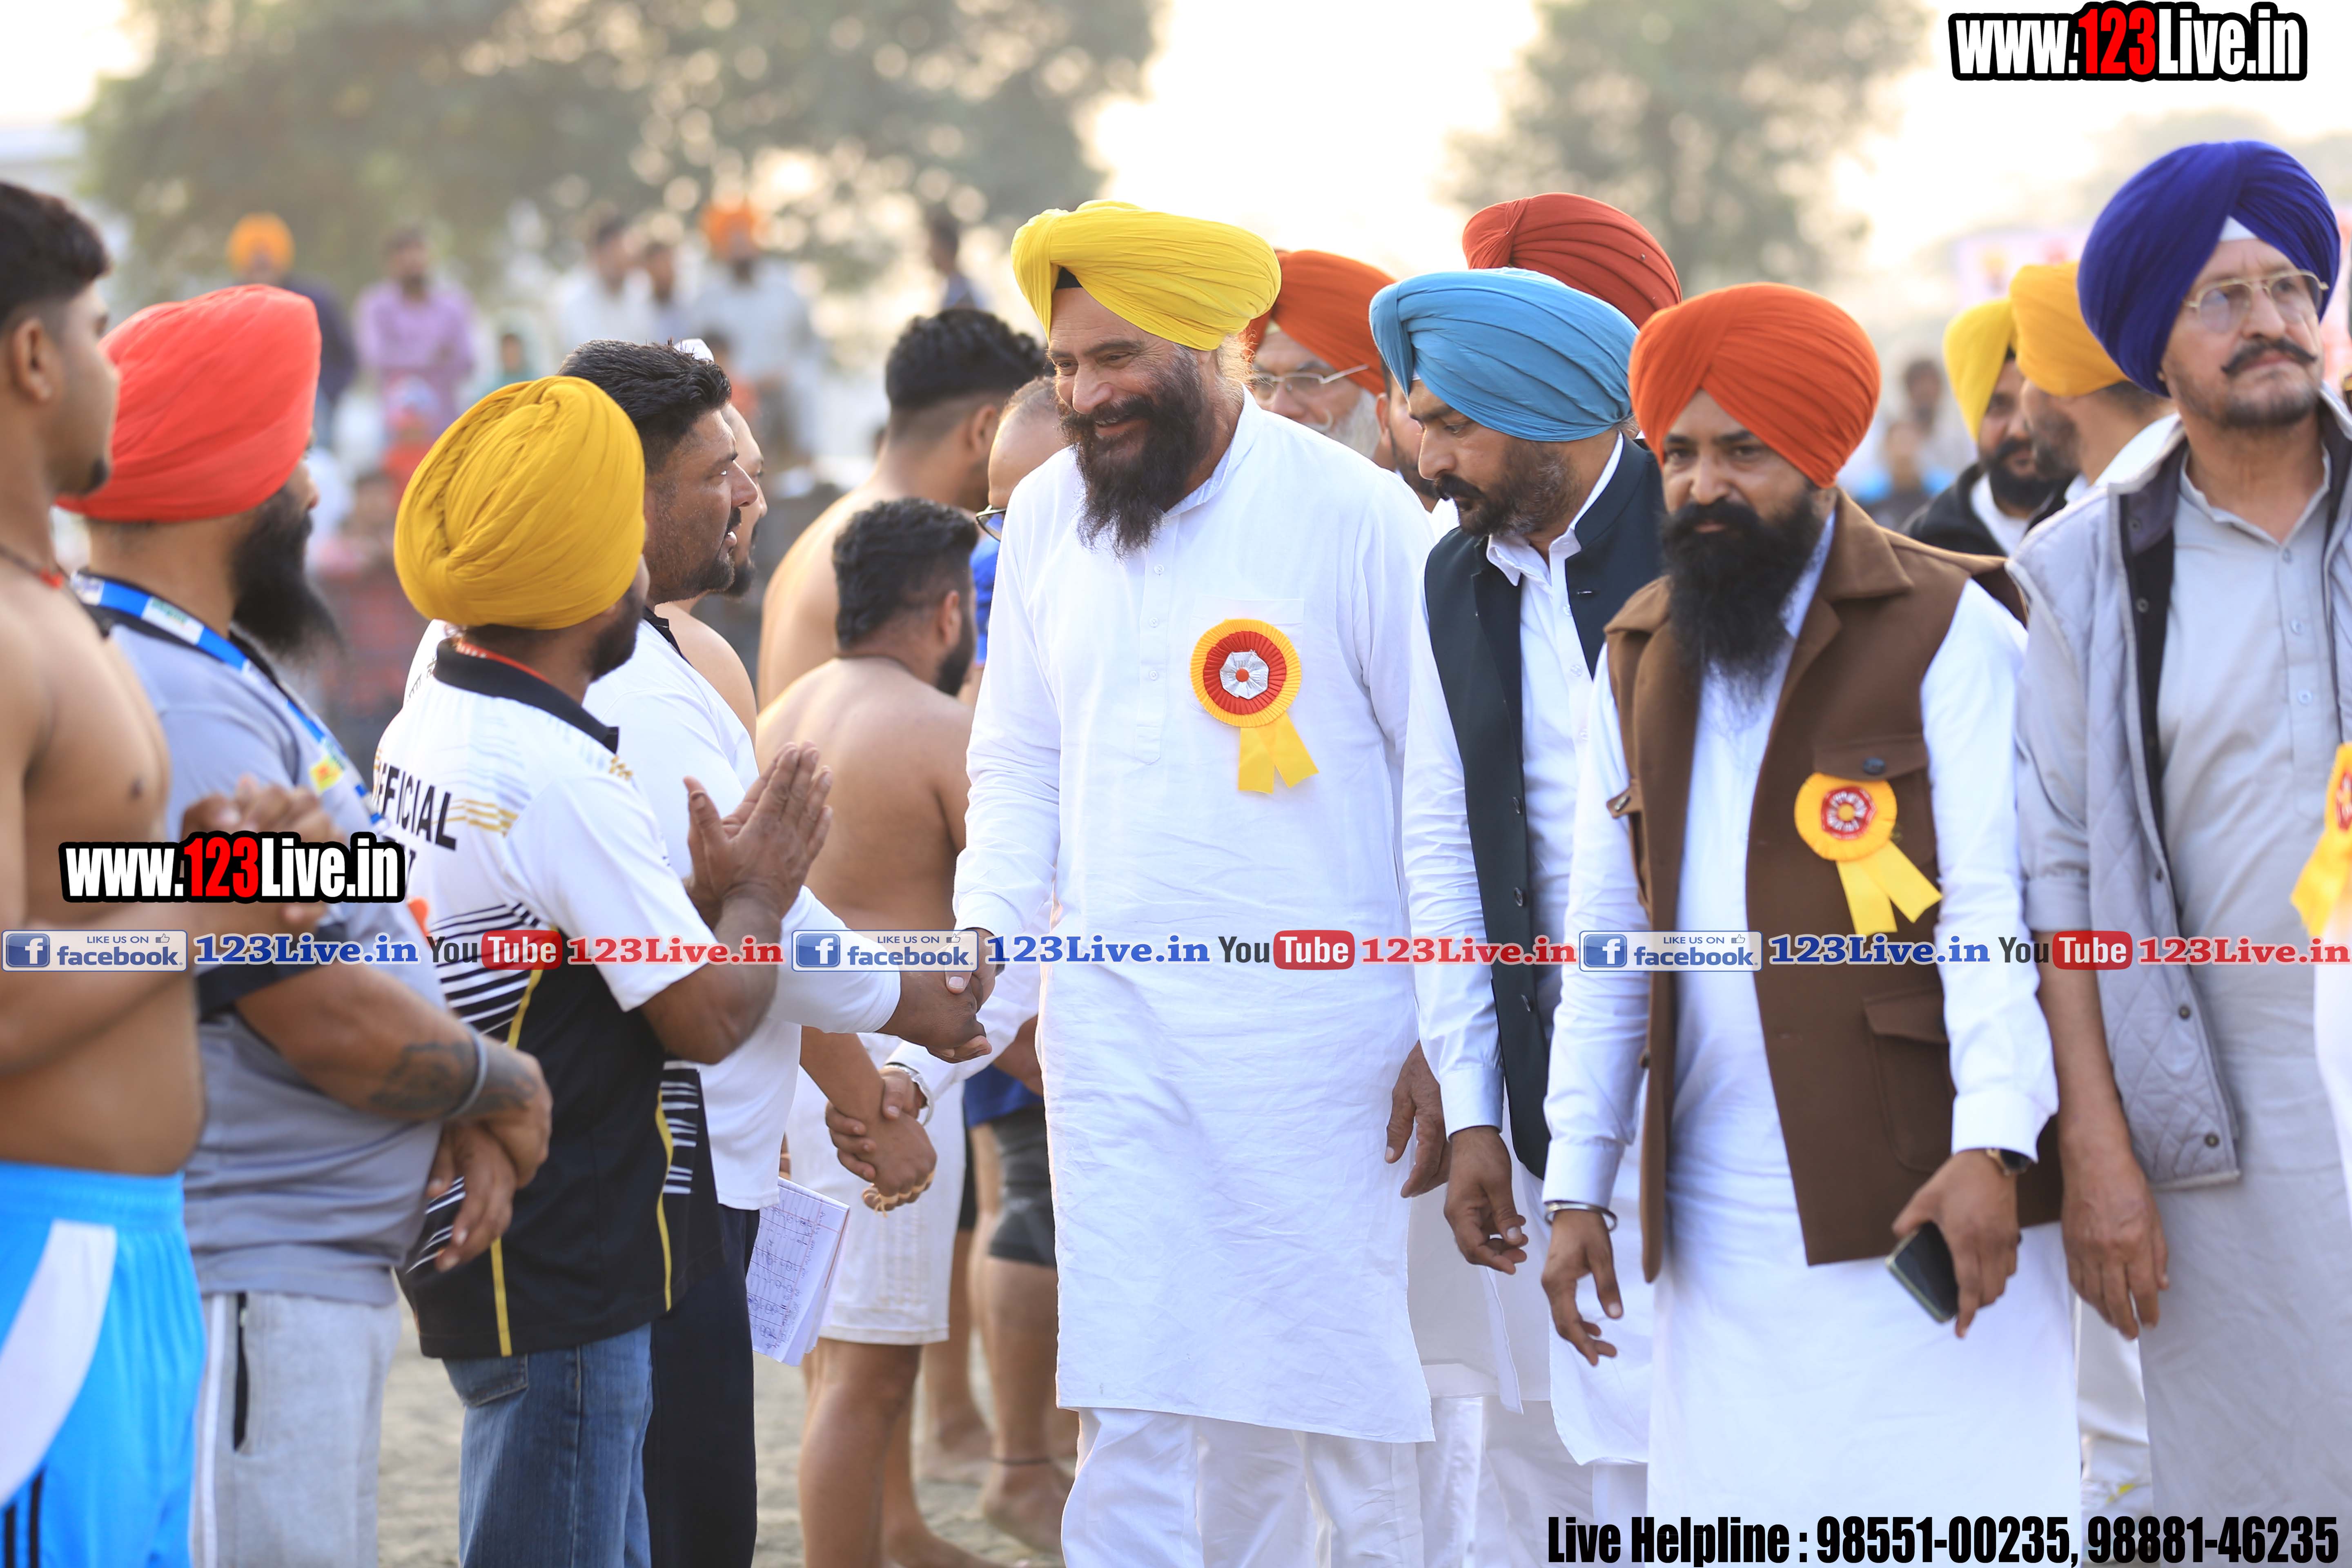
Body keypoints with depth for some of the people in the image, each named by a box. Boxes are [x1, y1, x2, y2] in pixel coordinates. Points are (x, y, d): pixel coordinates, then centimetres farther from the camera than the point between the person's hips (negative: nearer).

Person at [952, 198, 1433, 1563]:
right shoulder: (1046, 515, 9)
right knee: (1134, 1399, -1)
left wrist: (1443, 1030, -5)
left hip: (1313, 1025, -3)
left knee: (1336, 1380, 1)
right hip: (1114, 1026, 4)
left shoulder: (1352, 512, -6)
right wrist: (985, 939, 1)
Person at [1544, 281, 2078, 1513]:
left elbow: (1995, 904, -9)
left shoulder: (1946, 629, -1)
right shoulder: (1639, 658, 17)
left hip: (1923, 1202, -5)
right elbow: (1606, 940, 18)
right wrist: (1576, 1187, 12)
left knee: (1954, 1520, -8)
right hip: (1717, 1219, 5)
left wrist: (1992, 1146, -21)